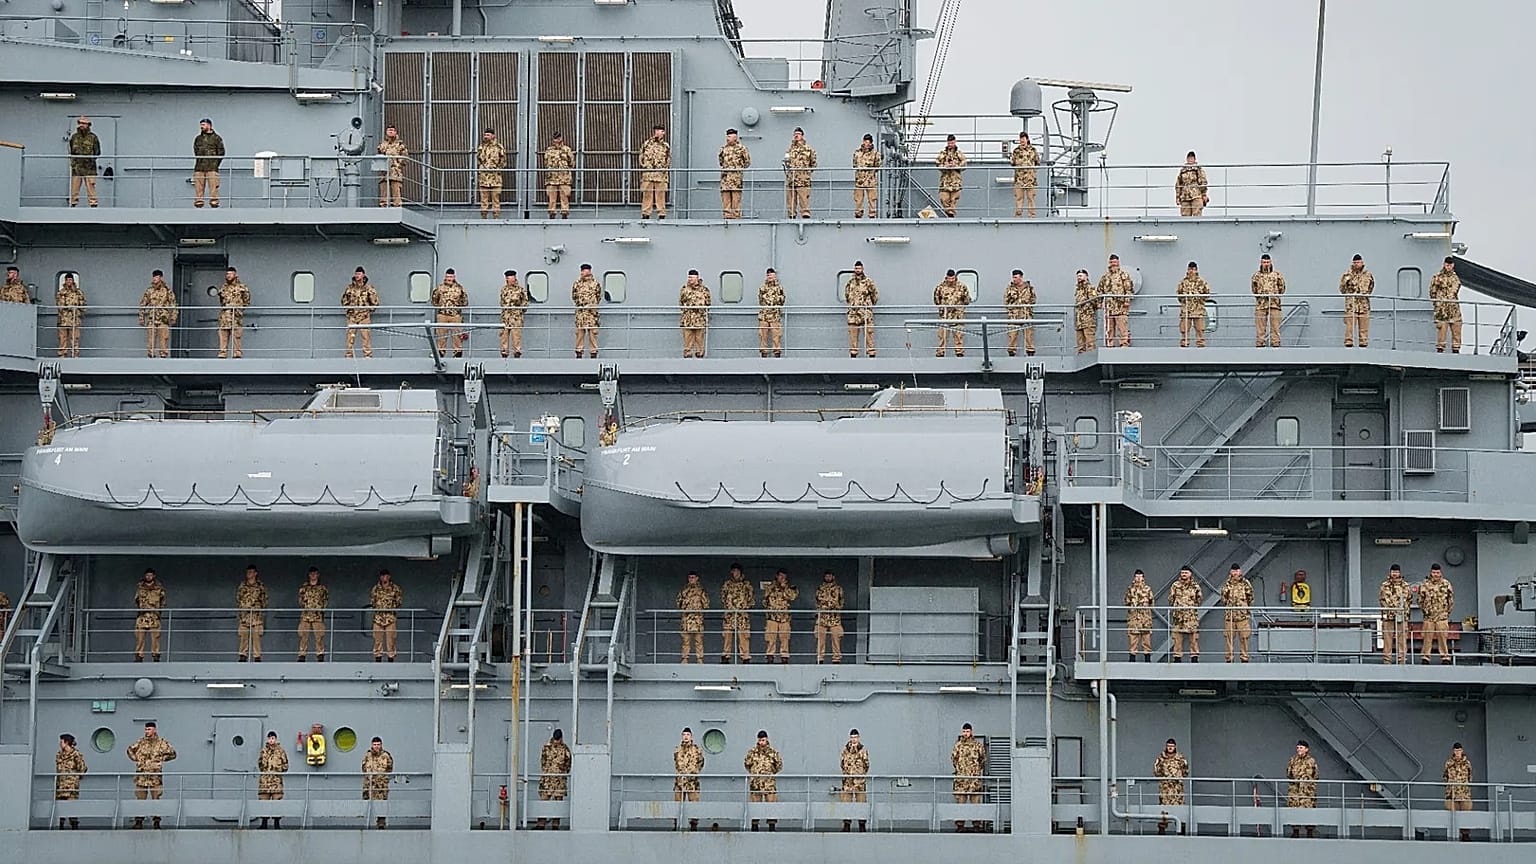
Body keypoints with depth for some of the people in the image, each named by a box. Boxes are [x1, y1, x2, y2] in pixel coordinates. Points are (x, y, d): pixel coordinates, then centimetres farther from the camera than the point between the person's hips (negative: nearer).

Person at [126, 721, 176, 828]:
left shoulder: (161, 743, 2)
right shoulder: (141, 742, 10)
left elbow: (172, 754, 4)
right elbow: (130, 749, 26)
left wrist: (161, 759, -3)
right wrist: (135, 759, 11)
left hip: (155, 776, -2)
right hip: (141, 775, 2)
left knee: (156, 799, -1)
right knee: (140, 799, 1)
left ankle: (157, 821, 4)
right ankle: (138, 821, 5)